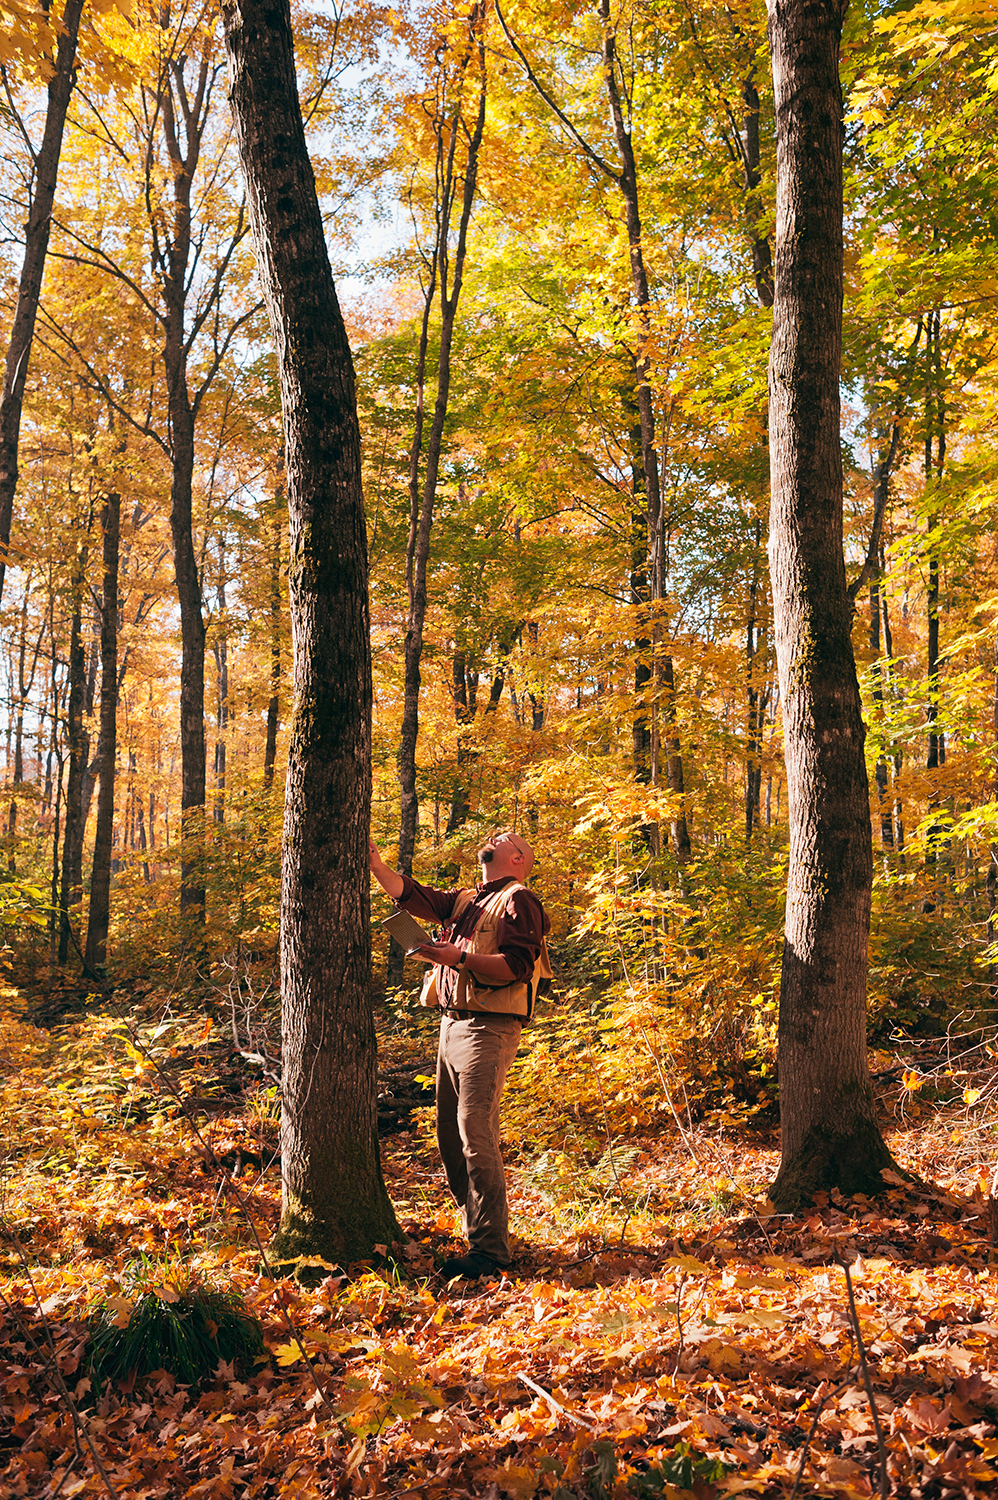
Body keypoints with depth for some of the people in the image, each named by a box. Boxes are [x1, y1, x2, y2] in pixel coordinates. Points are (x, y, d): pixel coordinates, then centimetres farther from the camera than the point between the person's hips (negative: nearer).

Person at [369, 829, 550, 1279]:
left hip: (487, 1030, -9)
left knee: (475, 1134, -13)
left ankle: (490, 1249, -7)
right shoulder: (465, 901, 22)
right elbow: (407, 893, 19)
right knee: (450, 1137, 10)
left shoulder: (518, 901, -3)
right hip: (452, 1024, 9)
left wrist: (459, 957, -19)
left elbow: (516, 966, -14)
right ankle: (477, 1232, 20)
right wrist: (373, 859, 10)